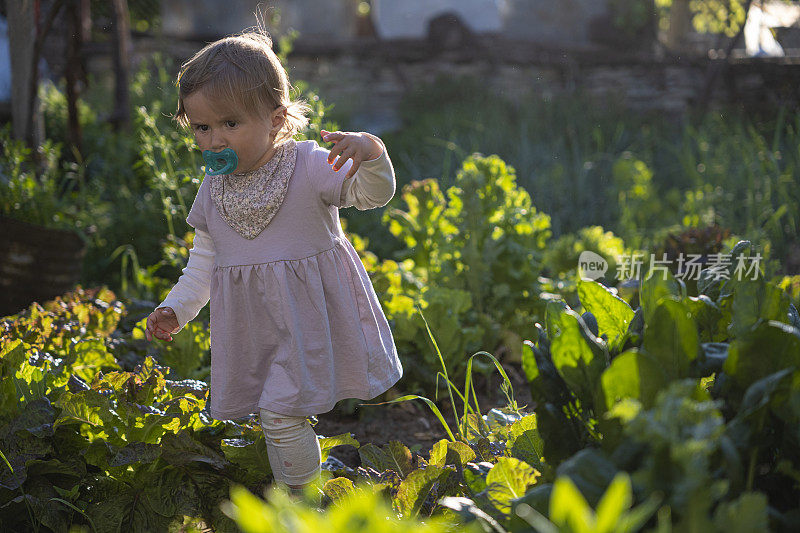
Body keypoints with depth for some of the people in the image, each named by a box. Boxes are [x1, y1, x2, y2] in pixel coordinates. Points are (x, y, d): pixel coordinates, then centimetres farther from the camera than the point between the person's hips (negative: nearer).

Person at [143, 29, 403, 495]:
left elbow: (371, 194, -22)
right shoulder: (213, 190, 3)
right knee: (274, 410, 12)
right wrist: (176, 308, 5)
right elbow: (203, 262, 13)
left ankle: (295, 492, 13)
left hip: (307, 314, -5)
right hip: (252, 326, 5)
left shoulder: (311, 167, -13)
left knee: (280, 412, -8)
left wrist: (371, 155, -41)